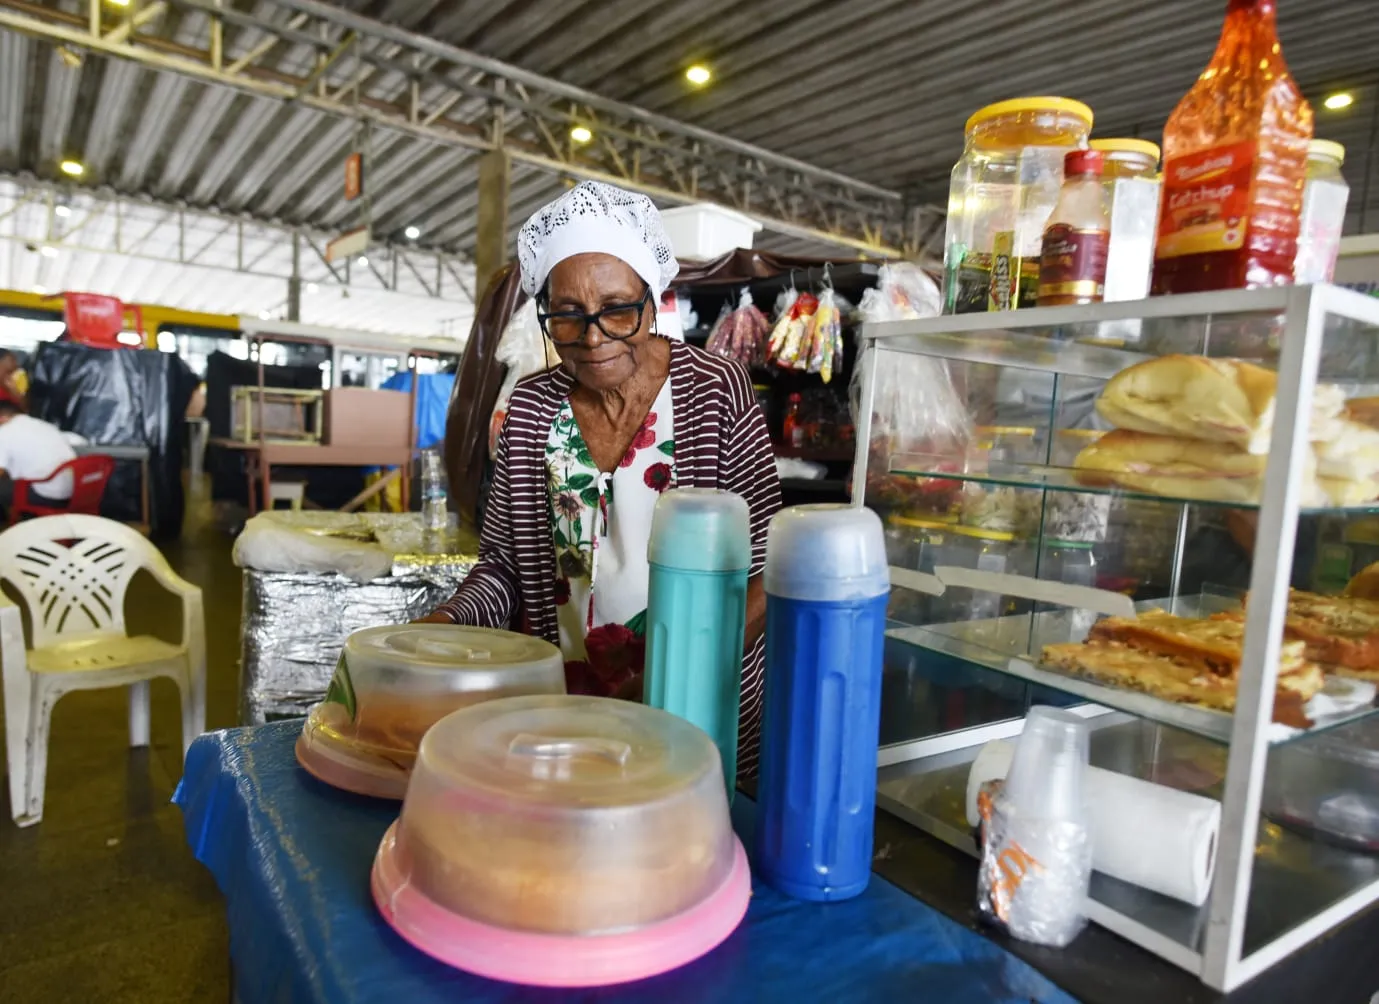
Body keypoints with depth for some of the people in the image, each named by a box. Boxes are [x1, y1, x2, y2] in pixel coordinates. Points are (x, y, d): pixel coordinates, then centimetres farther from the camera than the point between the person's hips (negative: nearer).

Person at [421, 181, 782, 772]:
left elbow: (762, 569, -7)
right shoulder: (530, 408, 4)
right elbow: (503, 562, 10)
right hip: (557, 699, 3)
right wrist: (443, 626, -10)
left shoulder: (715, 391, -6)